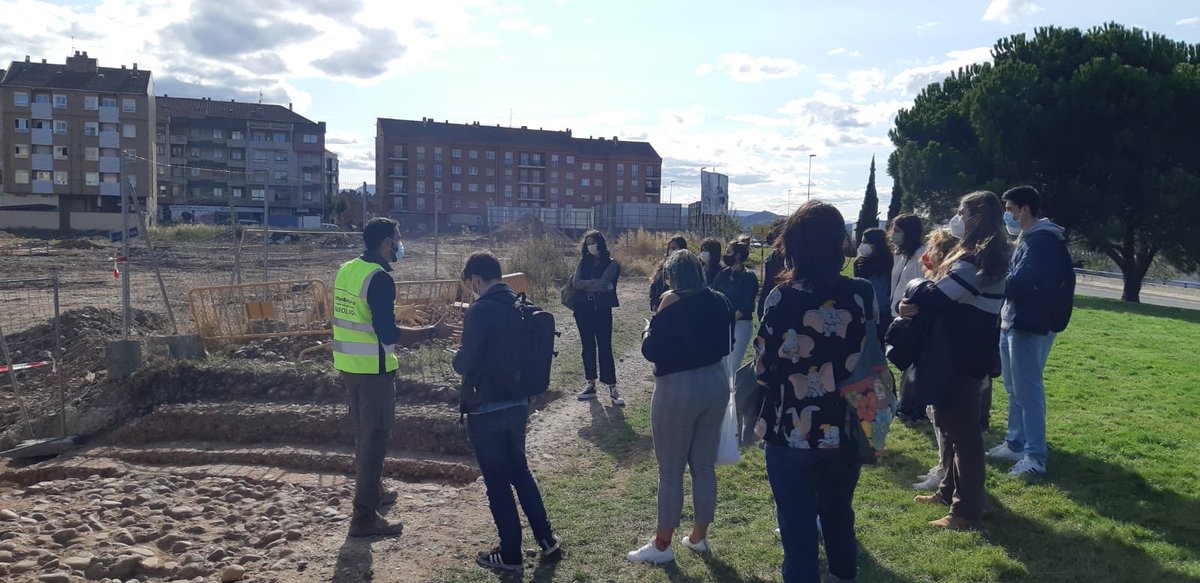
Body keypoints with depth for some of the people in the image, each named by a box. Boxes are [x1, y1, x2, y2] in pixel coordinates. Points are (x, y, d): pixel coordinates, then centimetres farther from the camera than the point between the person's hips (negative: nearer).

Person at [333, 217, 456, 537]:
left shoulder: (346, 269, 7)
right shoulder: (379, 278, -20)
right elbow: (388, 334, -24)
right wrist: (432, 332, -15)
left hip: (348, 364, 9)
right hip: (373, 369, -9)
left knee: (364, 434, 22)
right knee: (374, 439, 0)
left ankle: (372, 491, 39)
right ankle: (365, 517, 5)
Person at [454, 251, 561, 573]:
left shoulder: (480, 310, -18)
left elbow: (464, 364, -19)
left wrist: (458, 357, 2)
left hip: (487, 408, -7)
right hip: (518, 404, 7)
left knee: (496, 481, 5)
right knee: (519, 470, 21)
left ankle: (510, 554, 15)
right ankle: (546, 538, 24)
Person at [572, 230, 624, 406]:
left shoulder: (611, 264, -4)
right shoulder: (583, 262, 8)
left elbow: (602, 285, -18)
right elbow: (576, 283, -6)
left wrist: (585, 285, -5)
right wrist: (596, 282, -14)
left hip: (602, 310, -4)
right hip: (583, 309, 4)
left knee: (605, 349, -4)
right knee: (588, 348, 10)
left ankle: (612, 388, -1)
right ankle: (590, 384, 18)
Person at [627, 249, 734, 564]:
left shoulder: (672, 302, -15)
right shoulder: (719, 301, 3)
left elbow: (650, 351, -13)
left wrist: (647, 332, 6)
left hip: (678, 389, -6)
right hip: (715, 384, 6)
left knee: (670, 471, 4)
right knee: (704, 466, 15)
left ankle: (662, 545, 15)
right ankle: (699, 537, 28)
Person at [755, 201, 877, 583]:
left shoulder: (783, 297, -16)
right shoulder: (863, 294, -4)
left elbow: (764, 367, -13)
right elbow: (874, 358, 6)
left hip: (792, 431, -4)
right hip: (846, 429, 4)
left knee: (798, 524, 10)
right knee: (839, 514, 24)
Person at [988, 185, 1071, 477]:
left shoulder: (1043, 240, -14)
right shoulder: (1028, 238, 19)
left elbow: (1020, 281, -23)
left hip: (1029, 326, -10)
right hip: (1012, 323, 10)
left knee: (1028, 391, -7)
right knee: (1014, 390, 17)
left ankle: (1035, 458, -2)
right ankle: (1015, 444, 28)